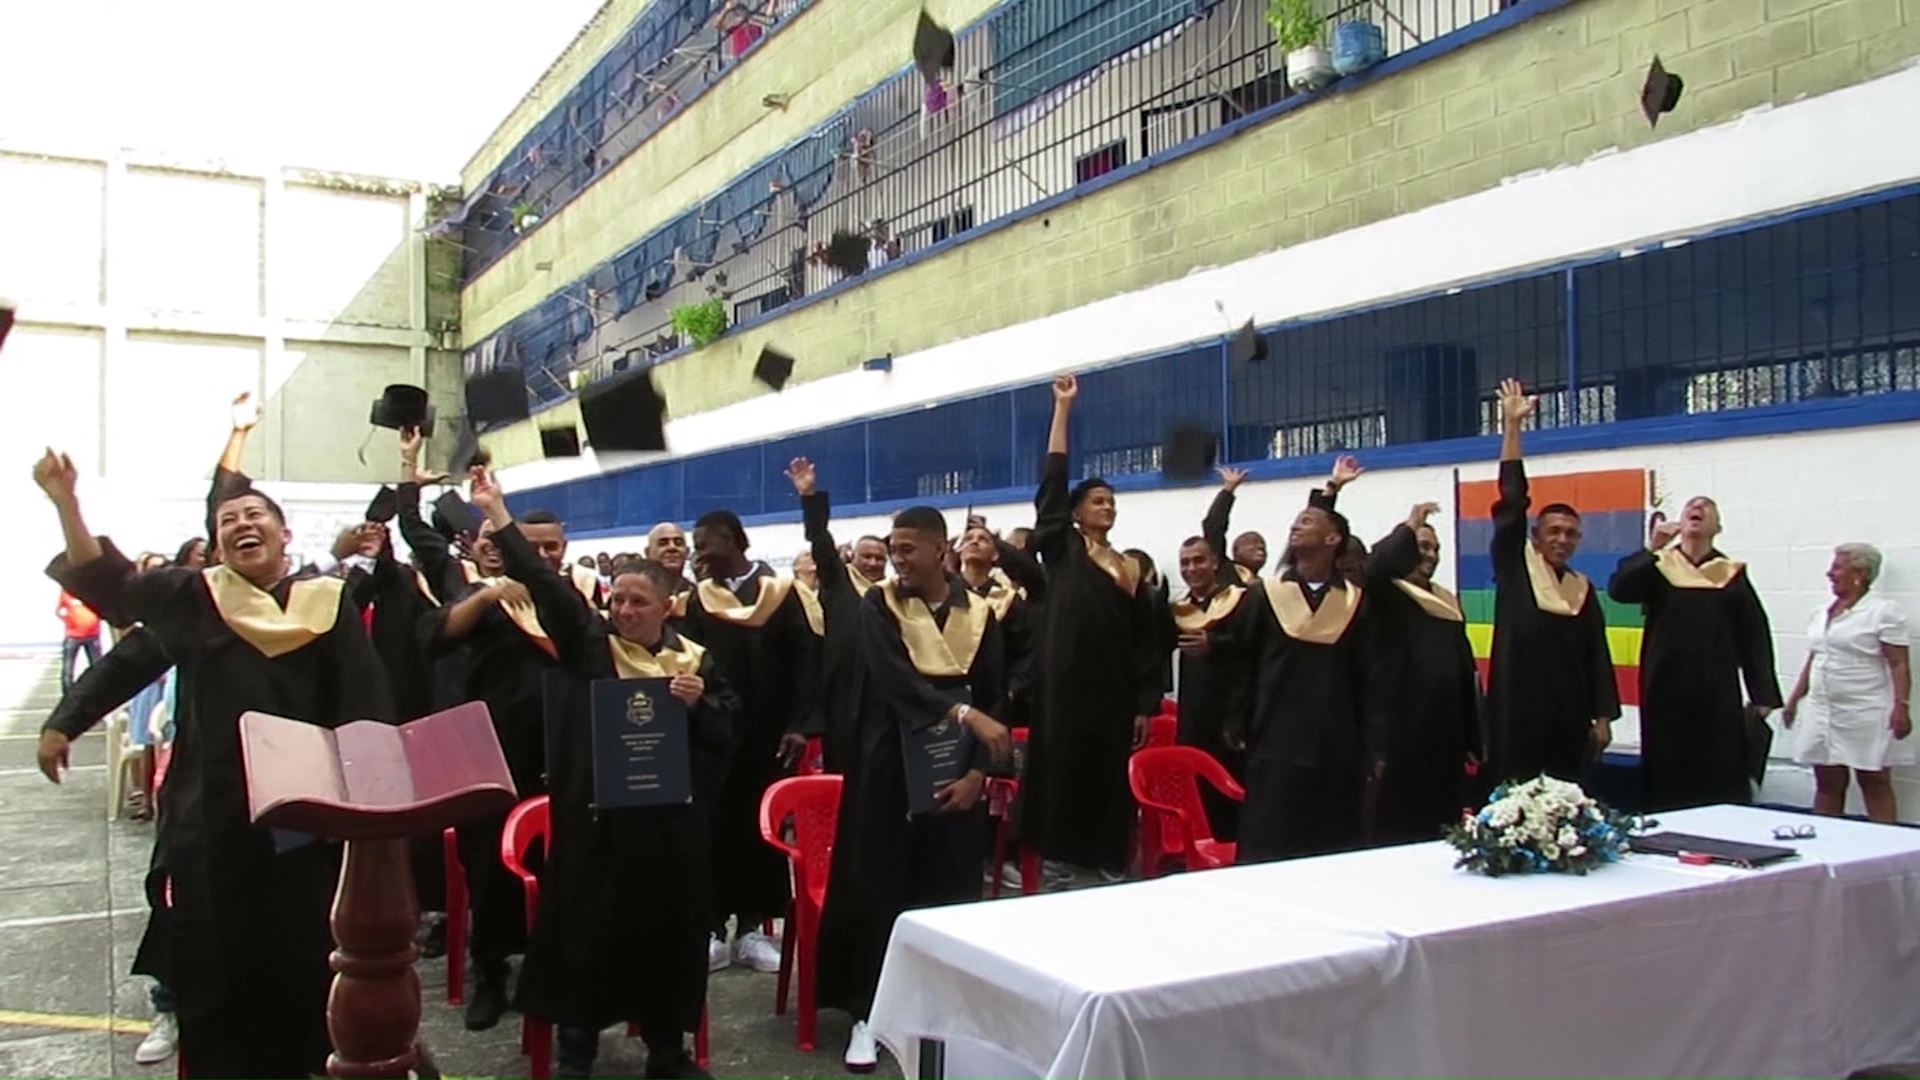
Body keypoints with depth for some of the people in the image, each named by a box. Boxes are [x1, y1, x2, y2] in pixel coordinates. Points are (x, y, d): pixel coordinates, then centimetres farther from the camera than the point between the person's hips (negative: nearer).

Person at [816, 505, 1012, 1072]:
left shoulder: (980, 613, 2)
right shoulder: (879, 605, -3)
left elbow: (994, 699, 2)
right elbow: (894, 679, -19)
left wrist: (978, 772, -9)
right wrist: (964, 714, -30)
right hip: (890, 766, -1)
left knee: (950, 889, 6)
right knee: (879, 887, 2)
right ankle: (868, 1012, 13)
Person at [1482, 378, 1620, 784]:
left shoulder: (1583, 589, 10)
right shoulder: (1514, 567, 1)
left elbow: (1598, 655, 10)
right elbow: (1511, 501, -5)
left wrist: (1603, 716, 4)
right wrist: (1512, 425, -7)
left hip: (1568, 716, 3)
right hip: (1517, 712, -3)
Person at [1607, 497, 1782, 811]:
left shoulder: (1732, 574, 5)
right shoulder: (1657, 566, 5)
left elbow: (1755, 636, 4)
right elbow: (1618, 589, -13)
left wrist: (1762, 695, -1)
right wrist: (1651, 548, -20)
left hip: (1716, 690, 0)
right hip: (1666, 686, 0)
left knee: (1720, 777, 1)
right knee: (1667, 776, 3)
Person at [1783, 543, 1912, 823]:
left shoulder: (1883, 612, -5)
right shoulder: (1822, 615, 15)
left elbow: (1898, 665, -11)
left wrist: (1900, 706, -19)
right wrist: (1794, 700, 18)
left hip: (1866, 714, -6)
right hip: (1822, 712, 6)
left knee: (1875, 784, -2)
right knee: (1827, 784, 8)